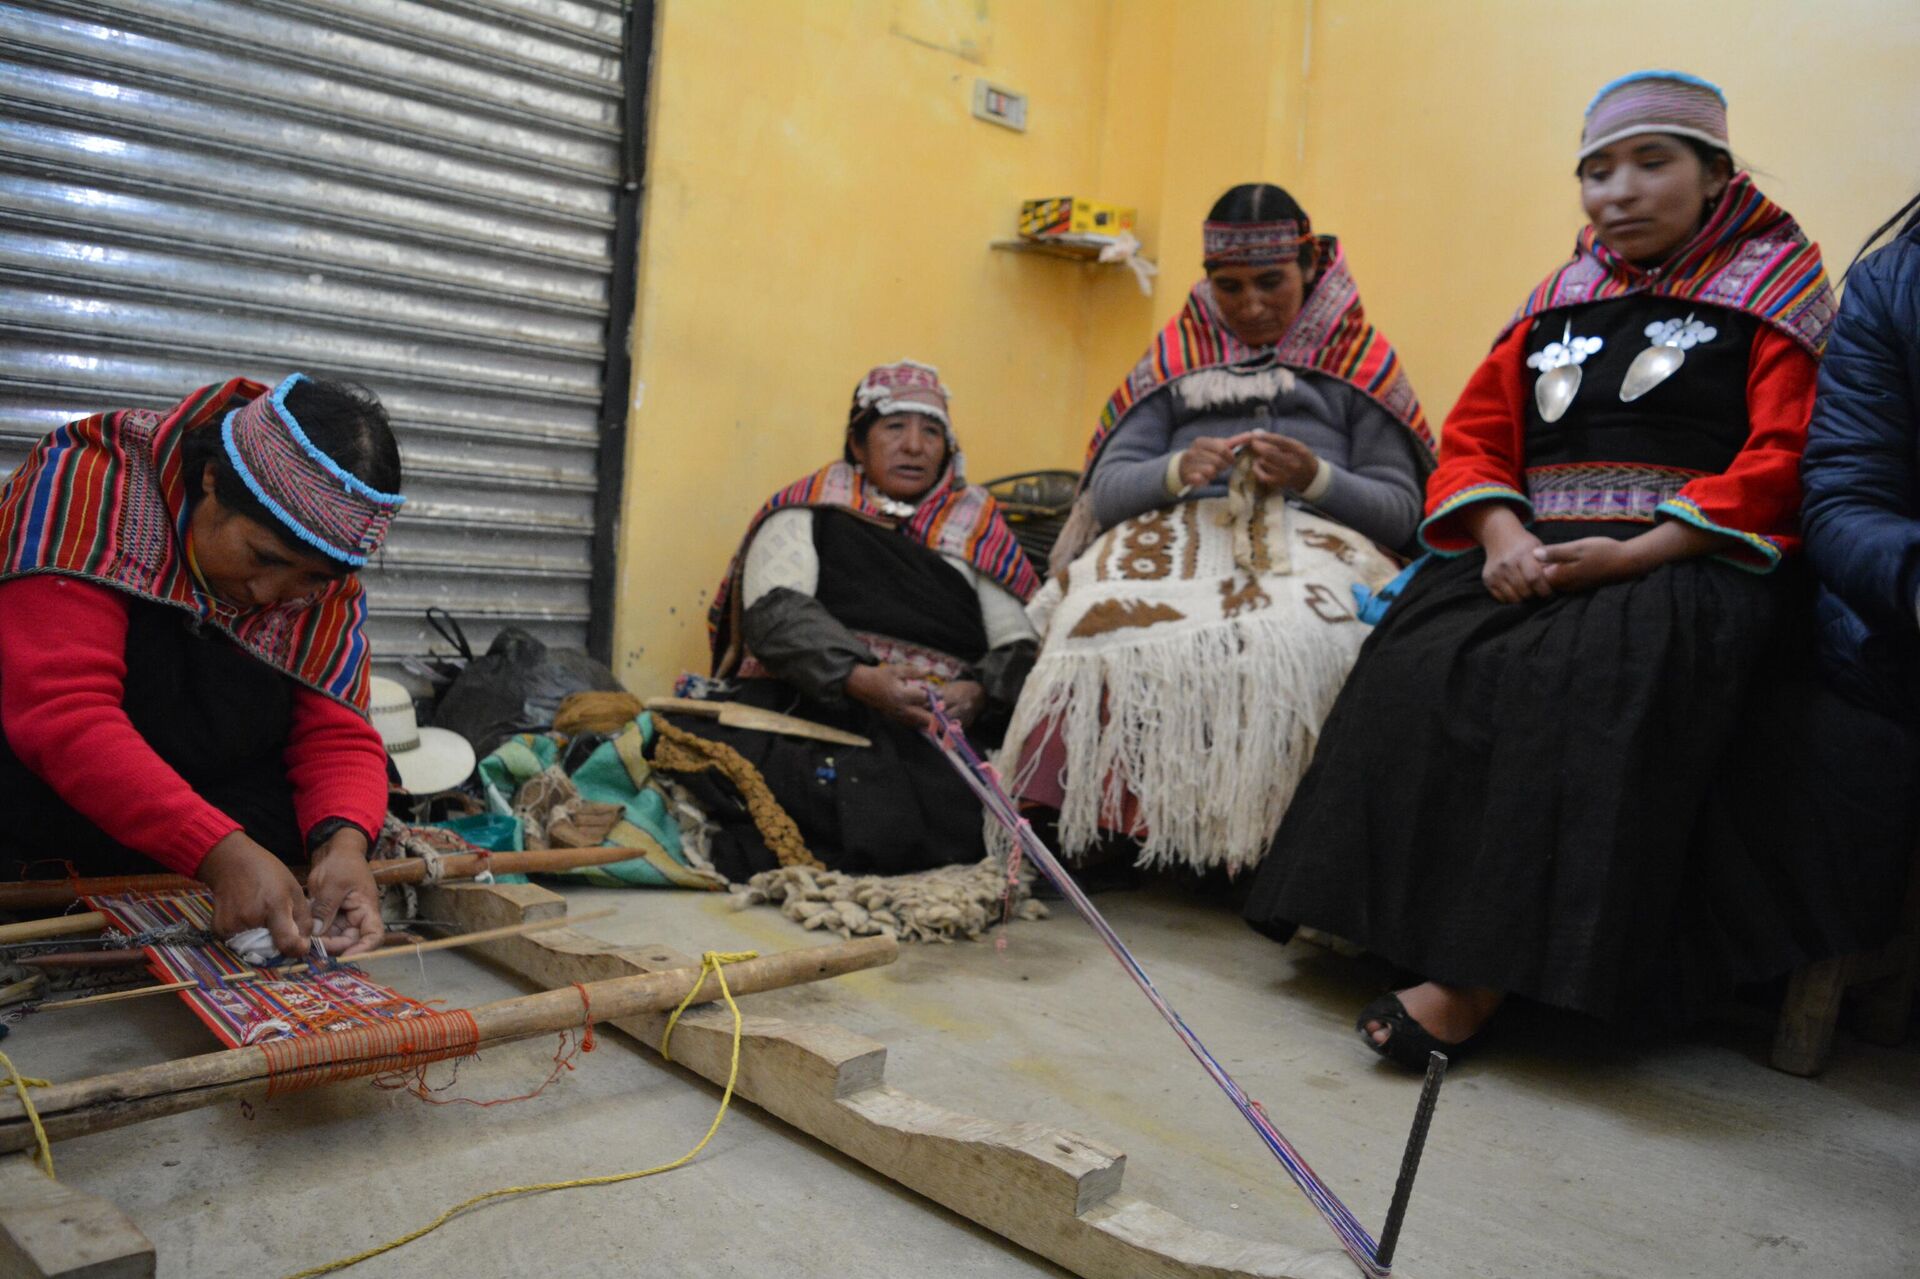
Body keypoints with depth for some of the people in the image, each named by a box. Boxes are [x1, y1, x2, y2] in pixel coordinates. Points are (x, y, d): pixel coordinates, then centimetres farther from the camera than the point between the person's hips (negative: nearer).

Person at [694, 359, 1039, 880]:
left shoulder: (976, 525, 20)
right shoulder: (807, 510, 15)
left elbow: (1020, 647, 10)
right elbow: (774, 611, -3)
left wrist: (978, 694, -14)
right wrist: (858, 678, -22)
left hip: (933, 734, 2)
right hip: (800, 711, -2)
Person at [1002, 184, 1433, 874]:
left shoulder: (1361, 362, 17)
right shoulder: (1175, 358, 21)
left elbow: (1402, 509, 11)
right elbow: (1106, 491, 11)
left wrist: (1315, 477, -8)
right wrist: (1177, 471, -11)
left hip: (1313, 540, -1)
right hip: (1178, 533, 1)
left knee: (1294, 643, -40)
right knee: (1116, 626, -36)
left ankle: (1265, 849, -25)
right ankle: (1097, 835, -24)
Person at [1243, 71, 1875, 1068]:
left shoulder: (1774, 288, 10)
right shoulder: (1556, 302, 22)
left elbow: (1781, 464, -3)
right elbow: (1474, 437, 15)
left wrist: (1632, 554, -17)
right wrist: (1504, 535, -8)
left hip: (1691, 563, -4)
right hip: (1534, 556, 5)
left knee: (1590, 679, -35)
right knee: (1422, 659, -26)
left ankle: (1481, 978, -32)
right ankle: (1413, 927, -24)